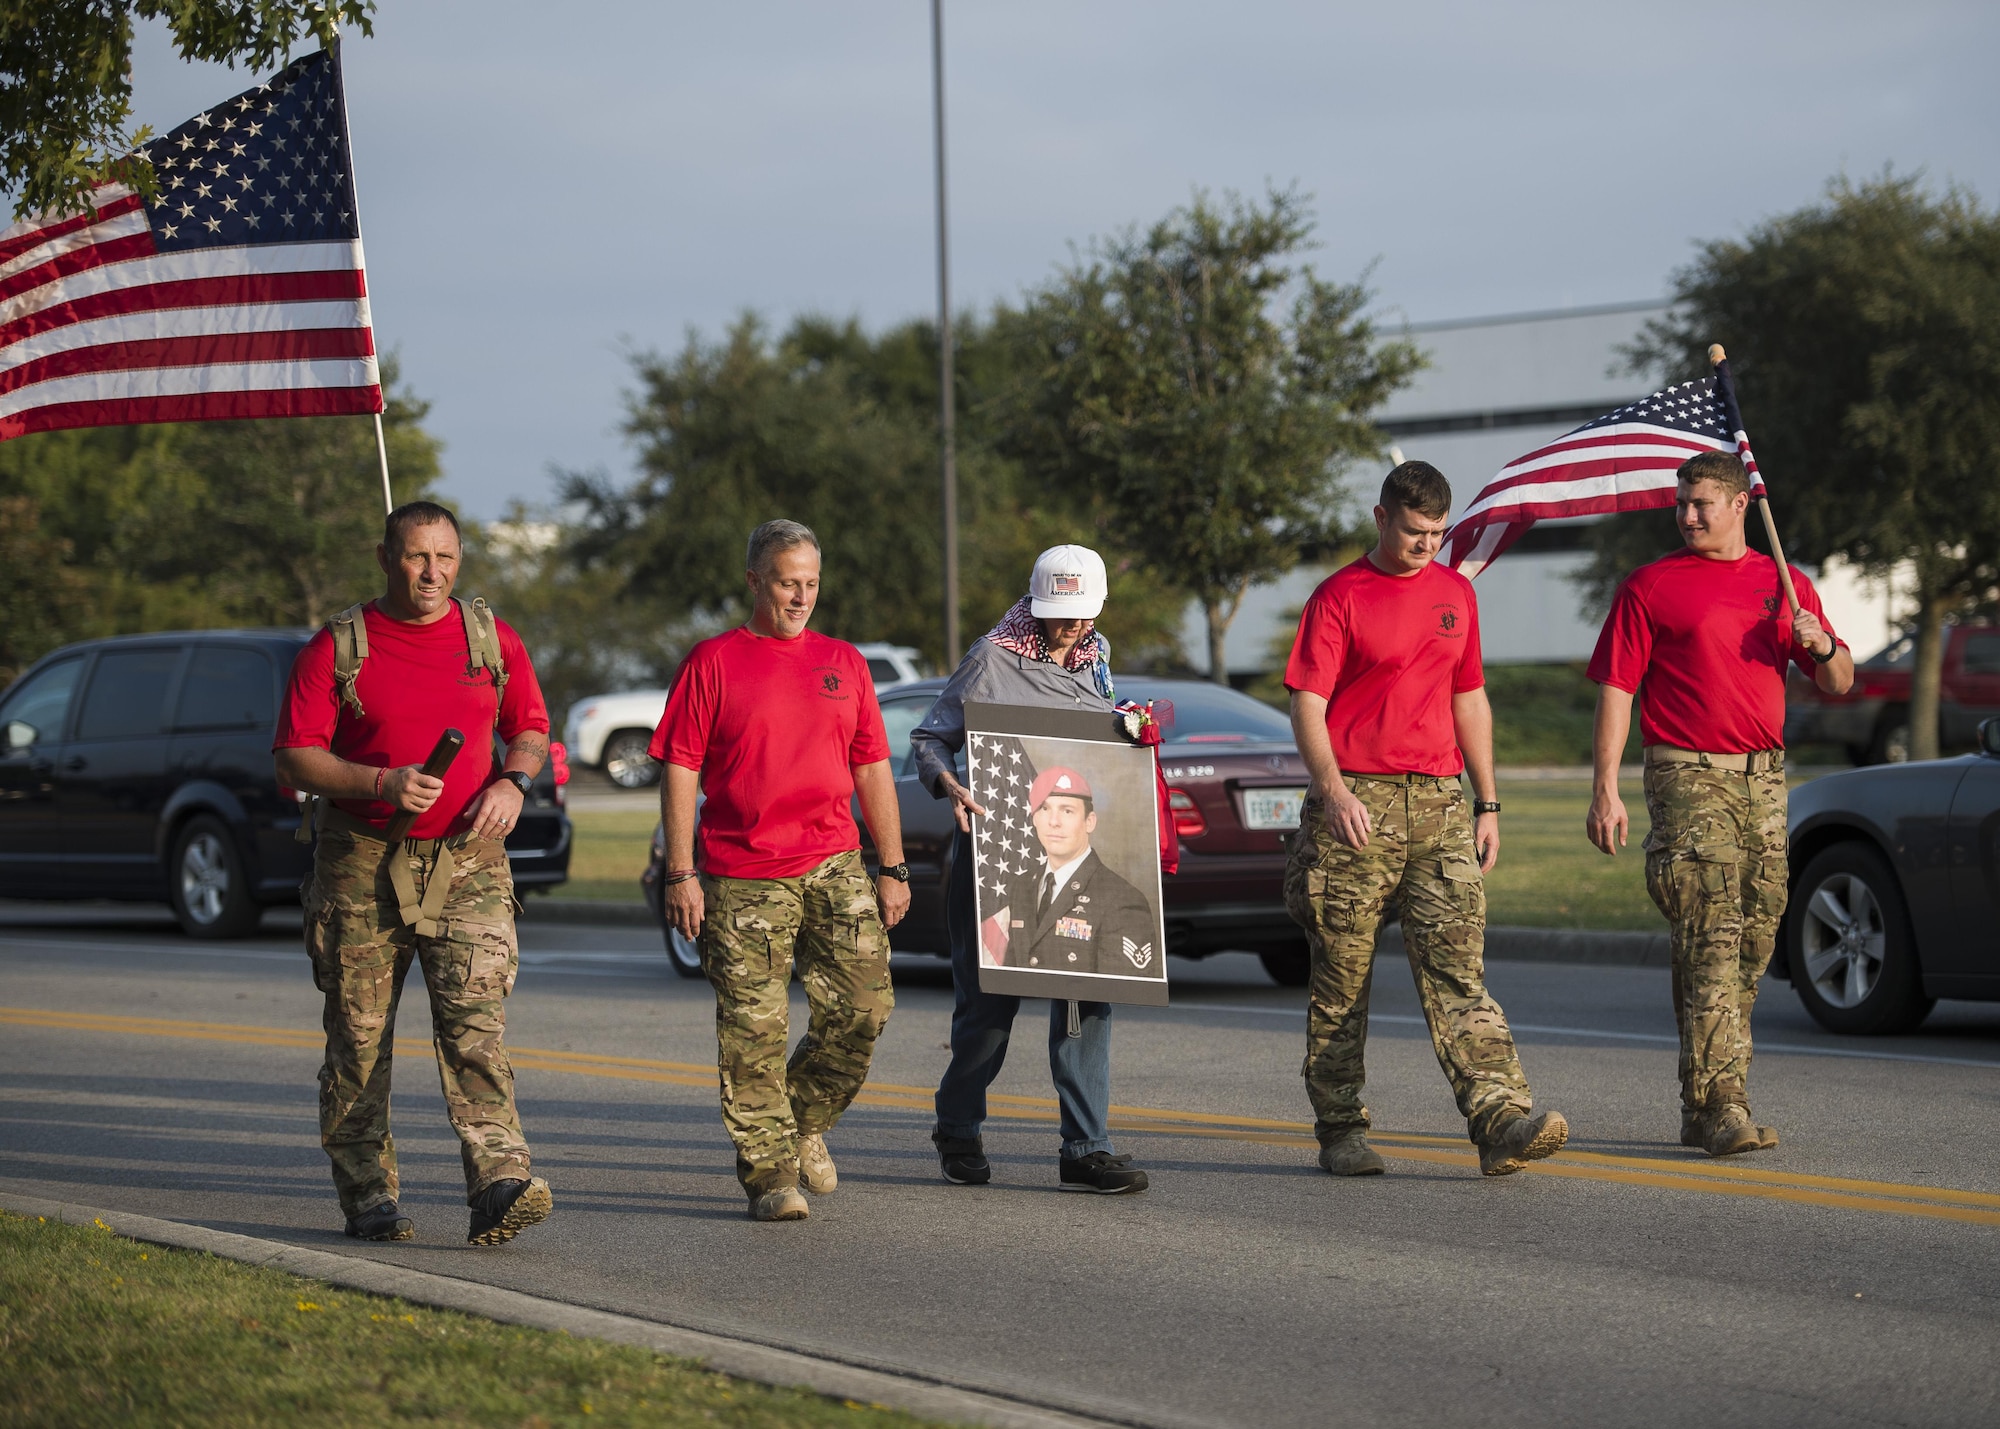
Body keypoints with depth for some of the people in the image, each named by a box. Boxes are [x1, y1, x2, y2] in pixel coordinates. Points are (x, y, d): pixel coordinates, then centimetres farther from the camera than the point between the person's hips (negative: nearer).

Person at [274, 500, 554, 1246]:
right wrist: (382, 783, -18)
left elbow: (531, 728, 19)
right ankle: (366, 1192, 14)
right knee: (359, 1036, 4)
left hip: (467, 859, 1)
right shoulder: (336, 647, 0)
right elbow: (294, 761, -4)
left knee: (476, 1023, -13)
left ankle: (500, 1183, -22)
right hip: (363, 865, 0)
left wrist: (513, 782, -3)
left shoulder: (491, 638, 9)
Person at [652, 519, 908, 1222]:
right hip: (742, 879, -3)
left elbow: (872, 770, 16)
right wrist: (679, 874, -7)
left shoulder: (843, 663, 14)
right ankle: (769, 1171, 3)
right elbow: (680, 771, -1)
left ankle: (804, 1122, 18)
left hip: (835, 866, 3)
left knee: (862, 1006, -5)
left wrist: (893, 868, 10)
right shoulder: (712, 662, 2)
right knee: (753, 1031, -4)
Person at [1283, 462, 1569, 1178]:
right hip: (1358, 803, -3)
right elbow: (1307, 703, -6)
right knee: (1341, 977, 3)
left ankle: (1501, 1121, -17)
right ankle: (1340, 1131, 12)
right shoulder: (1340, 596, -1)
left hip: (1439, 799, 4)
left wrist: (1487, 803, 16)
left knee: (1458, 968, -7)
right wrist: (1332, 789, -21)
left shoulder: (1455, 593, 15)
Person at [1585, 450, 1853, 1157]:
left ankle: (1702, 1103, 17)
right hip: (1688, 779, -5)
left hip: (1765, 780, 5)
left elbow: (1839, 684, 17)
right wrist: (1605, 791, -9)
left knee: (1753, 941, 7)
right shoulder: (1650, 587, 3)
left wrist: (1822, 646, -7)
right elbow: (1615, 691, -1)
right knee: (1709, 943, -14)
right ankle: (1722, 1106, -18)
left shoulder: (1786, 585, 15)